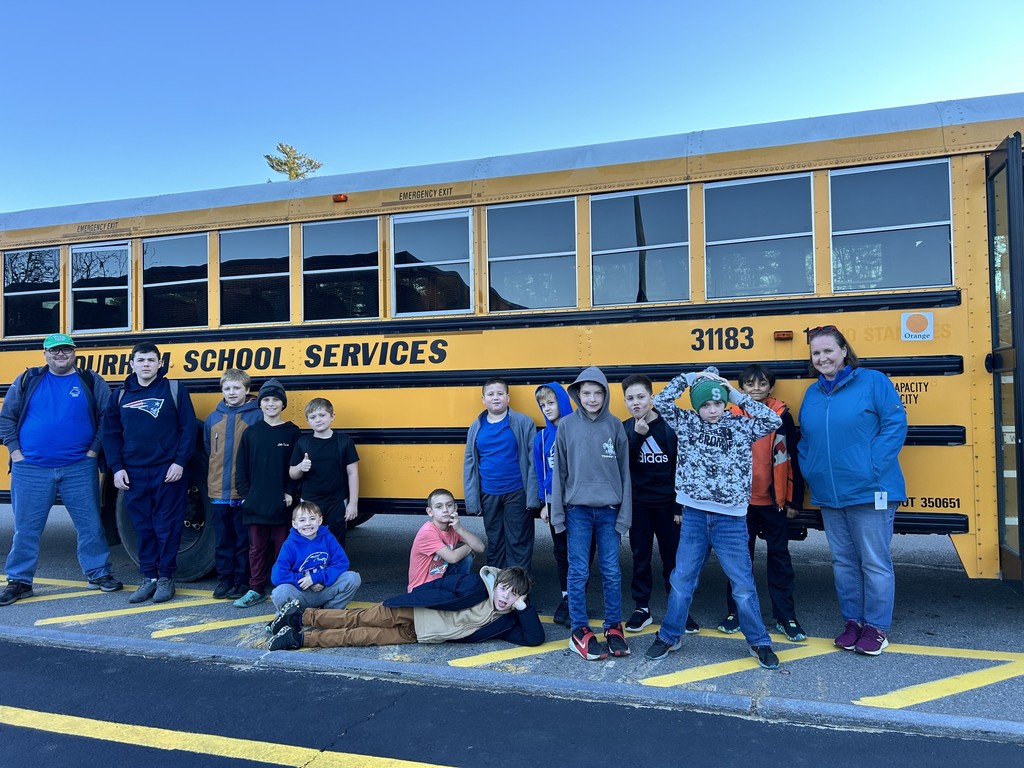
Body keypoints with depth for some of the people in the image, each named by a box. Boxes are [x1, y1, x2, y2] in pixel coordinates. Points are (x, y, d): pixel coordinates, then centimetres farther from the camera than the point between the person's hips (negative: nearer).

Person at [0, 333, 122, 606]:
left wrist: (94, 449, -4)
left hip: (79, 468, 0)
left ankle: (99, 573, 18)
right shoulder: (27, 381, 7)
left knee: (90, 524, 5)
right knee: (26, 528, 7)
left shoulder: (91, 382, 4)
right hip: (30, 470, 1)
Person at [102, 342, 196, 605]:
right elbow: (110, 433, 11)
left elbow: (189, 428, -4)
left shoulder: (174, 390, -1)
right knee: (142, 527, 9)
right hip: (133, 474, 3)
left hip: (168, 472, -3)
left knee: (167, 526, 3)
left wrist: (180, 462, -11)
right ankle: (148, 578, 21)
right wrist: (117, 467, 1)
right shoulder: (121, 395, 9)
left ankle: (165, 578, 15)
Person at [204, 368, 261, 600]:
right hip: (219, 491, 4)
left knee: (244, 540, 6)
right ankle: (224, 579, 24)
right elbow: (209, 450, 18)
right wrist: (214, 477, 12)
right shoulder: (213, 418, 8)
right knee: (222, 540, 13)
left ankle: (243, 581, 16)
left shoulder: (257, 416, -6)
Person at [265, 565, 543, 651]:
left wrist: (524, 607, -22)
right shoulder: (474, 586, -17)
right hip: (412, 613, -3)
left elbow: (535, 638, -10)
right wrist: (403, 600, -15)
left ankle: (300, 638, 9)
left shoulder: (505, 621, -3)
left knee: (364, 636, 1)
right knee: (360, 619, -3)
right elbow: (438, 587, -13)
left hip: (415, 636, 4)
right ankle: (300, 615, 15)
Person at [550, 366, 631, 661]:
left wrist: (624, 513, 0)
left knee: (611, 571, 8)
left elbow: (624, 471, 3)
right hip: (577, 509, -1)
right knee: (578, 572, 4)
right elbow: (559, 471, 2)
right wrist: (558, 512, 0)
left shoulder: (615, 425, 0)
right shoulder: (567, 425, -1)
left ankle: (614, 627, 22)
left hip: (608, 510, 1)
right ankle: (579, 631, 15)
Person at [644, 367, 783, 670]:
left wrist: (738, 396, -5)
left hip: (730, 519, -1)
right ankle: (669, 637, 25)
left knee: (743, 585, 7)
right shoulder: (687, 424, 3)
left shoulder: (741, 426, 2)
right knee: (682, 580, 10)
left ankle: (759, 642, 24)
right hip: (694, 516, 1)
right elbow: (661, 400, -2)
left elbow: (774, 420, -8)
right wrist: (692, 377, -3)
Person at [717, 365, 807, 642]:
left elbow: (794, 460, 1)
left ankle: (785, 617, 19)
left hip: (774, 502, 0)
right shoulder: (731, 417, -2)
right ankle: (735, 612, 23)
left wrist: (794, 500, 0)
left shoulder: (782, 416, -3)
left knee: (779, 557, 8)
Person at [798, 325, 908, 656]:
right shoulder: (812, 393, 11)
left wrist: (873, 467, -16)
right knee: (843, 561, 14)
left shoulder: (873, 381, -5)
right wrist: (809, 473, 4)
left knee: (874, 562, 3)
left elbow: (895, 424, -11)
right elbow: (805, 441, 17)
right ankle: (853, 621, 27)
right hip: (829, 495, 6)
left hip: (869, 492, -5)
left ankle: (877, 627, 17)